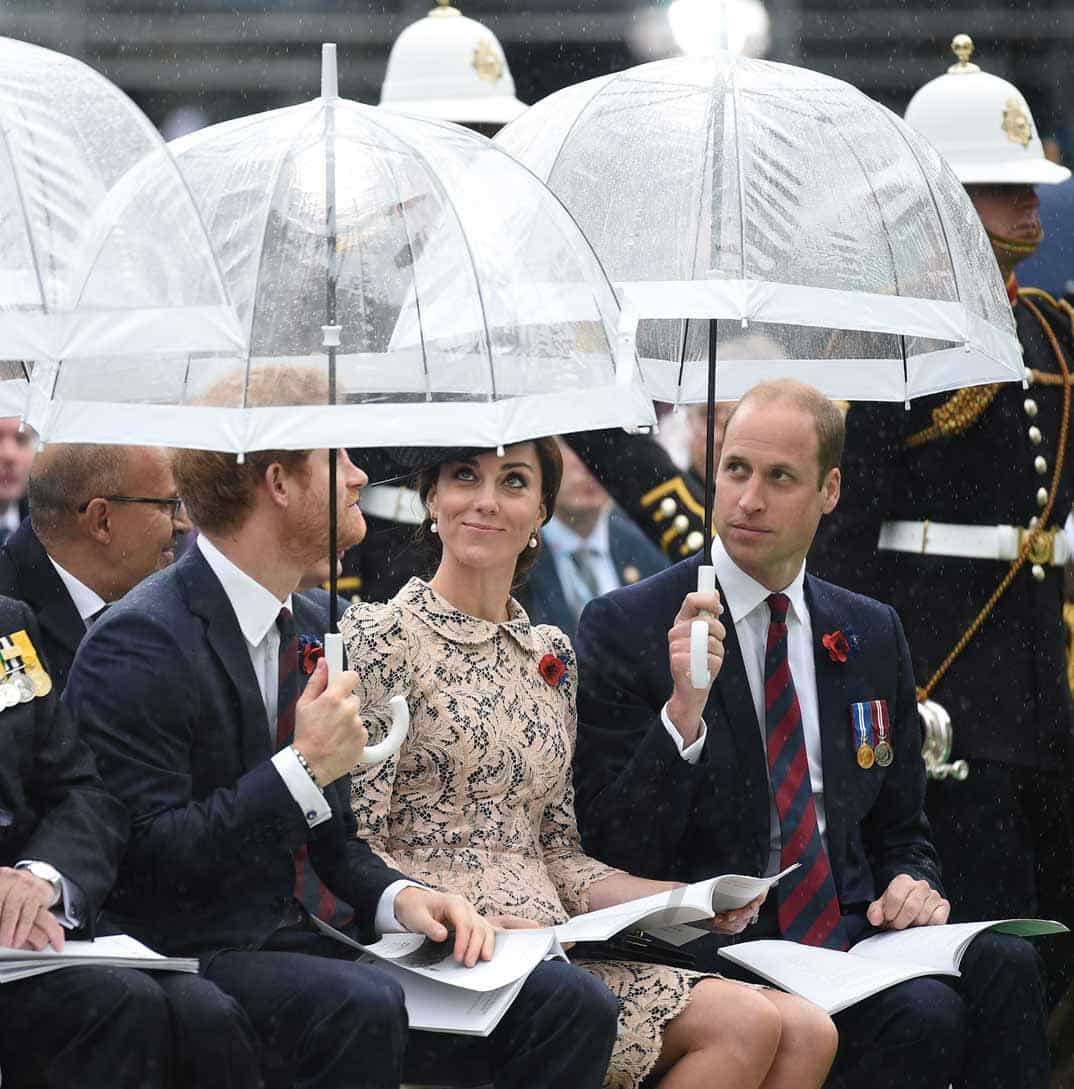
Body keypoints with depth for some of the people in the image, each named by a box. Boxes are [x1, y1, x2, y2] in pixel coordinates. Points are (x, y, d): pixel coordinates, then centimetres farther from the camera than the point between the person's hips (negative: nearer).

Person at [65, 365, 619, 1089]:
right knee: (360, 1005, -38)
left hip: (311, 940, 8)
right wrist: (303, 768, -19)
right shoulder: (141, 644, -12)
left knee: (575, 1010, -11)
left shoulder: (309, 628, 16)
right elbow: (147, 860, -20)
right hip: (196, 957, -8)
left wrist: (398, 898, 0)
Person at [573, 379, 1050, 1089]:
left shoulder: (873, 635, 16)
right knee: (921, 1014, -31)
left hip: (850, 924, 5)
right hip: (709, 943, -5)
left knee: (1003, 964, -28)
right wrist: (682, 713, -20)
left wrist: (912, 885, 0)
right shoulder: (627, 627, 0)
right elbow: (614, 852, -5)